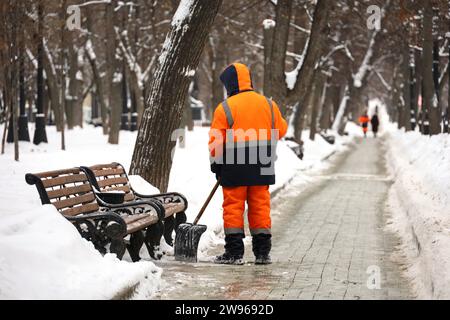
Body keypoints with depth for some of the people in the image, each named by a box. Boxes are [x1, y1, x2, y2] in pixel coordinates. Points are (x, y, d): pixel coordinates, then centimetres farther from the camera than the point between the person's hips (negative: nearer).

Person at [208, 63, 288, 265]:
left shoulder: (225, 108, -8)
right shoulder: (268, 104, 5)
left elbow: (216, 141, -7)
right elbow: (281, 130, 16)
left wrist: (216, 163, 7)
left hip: (234, 167, -4)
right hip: (261, 168, 4)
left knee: (233, 207, 3)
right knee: (260, 206, 9)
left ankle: (234, 252, 3)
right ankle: (262, 252, 12)